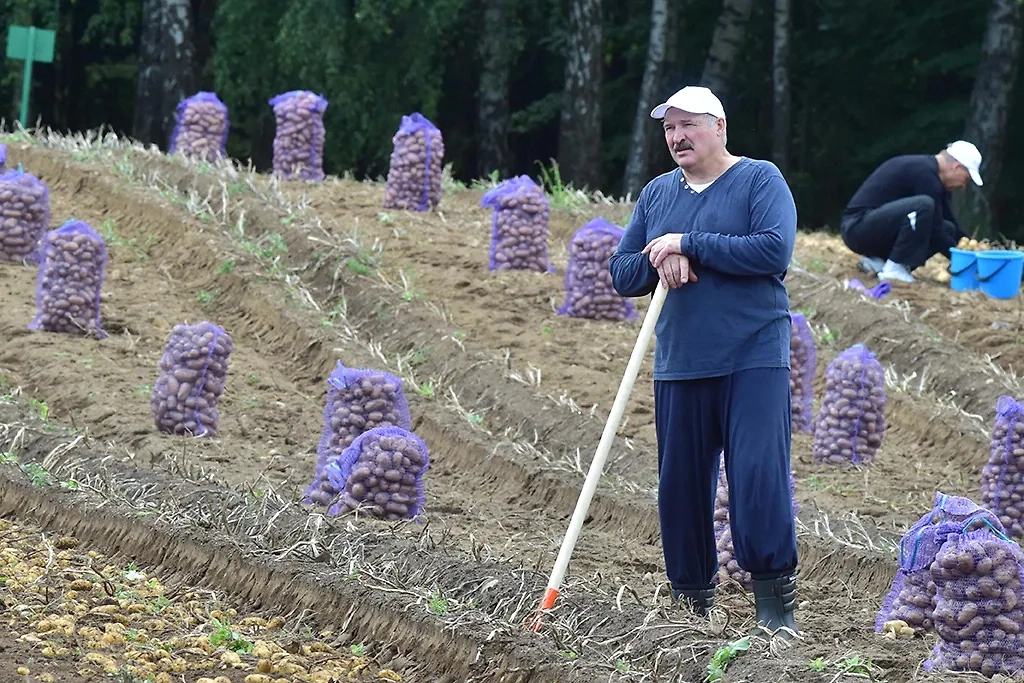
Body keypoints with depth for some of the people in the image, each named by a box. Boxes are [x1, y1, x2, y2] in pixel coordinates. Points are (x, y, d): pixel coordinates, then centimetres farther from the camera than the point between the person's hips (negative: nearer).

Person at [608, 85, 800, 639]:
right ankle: (692, 600, 18)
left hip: (753, 360, -5)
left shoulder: (760, 179, -1)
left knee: (759, 477, -13)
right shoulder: (656, 194, 15)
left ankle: (775, 605, -6)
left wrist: (688, 245, -14)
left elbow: (774, 251, -17)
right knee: (680, 484, 6)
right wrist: (659, 261, -10)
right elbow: (621, 274, 12)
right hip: (679, 364, 5)